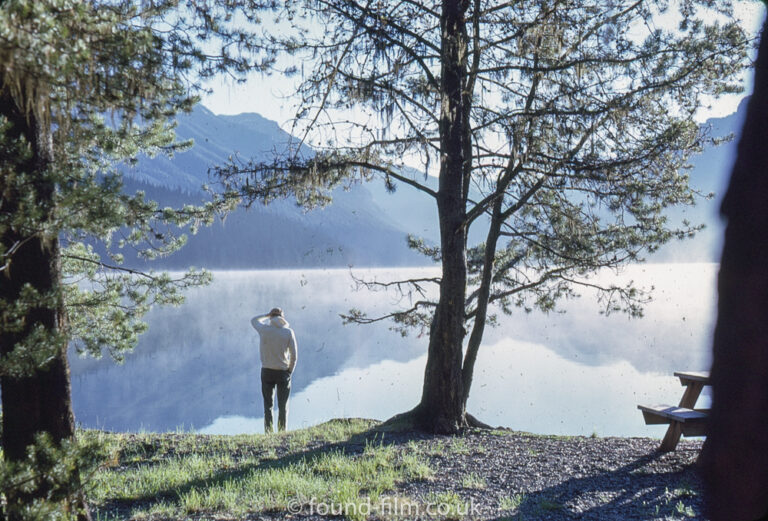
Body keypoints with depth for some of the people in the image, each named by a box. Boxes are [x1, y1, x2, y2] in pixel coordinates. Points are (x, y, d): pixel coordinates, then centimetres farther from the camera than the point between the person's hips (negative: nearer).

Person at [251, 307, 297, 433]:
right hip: (283, 371, -1)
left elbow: (253, 320, 18)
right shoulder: (288, 332, -7)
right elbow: (294, 355, -7)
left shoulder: (264, 329, -6)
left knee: (268, 405, 10)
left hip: (267, 371, 1)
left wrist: (268, 314, 13)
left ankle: (268, 432, 8)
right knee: (283, 406, 8)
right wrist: (290, 371, 6)